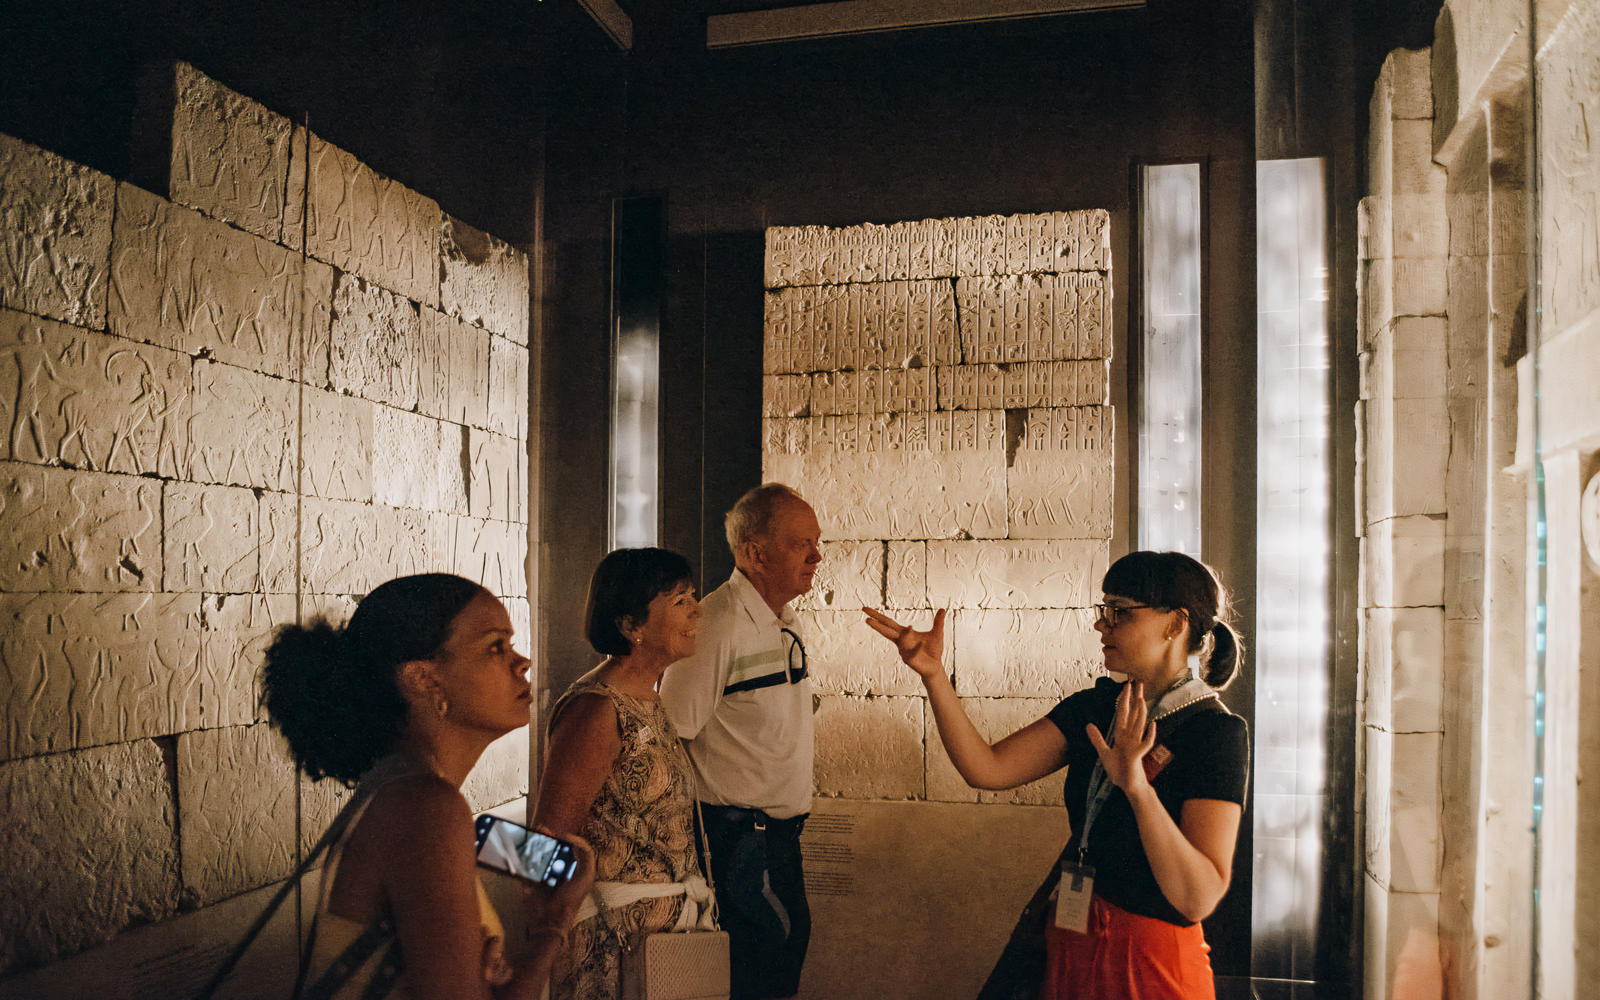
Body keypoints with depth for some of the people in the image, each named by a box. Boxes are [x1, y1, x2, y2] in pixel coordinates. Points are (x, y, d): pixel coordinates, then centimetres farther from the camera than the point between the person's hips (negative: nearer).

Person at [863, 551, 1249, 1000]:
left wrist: (1137, 786, -38)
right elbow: (987, 768, -7)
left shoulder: (1217, 732, -17)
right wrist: (934, 675, -15)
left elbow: (1199, 898, -26)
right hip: (1068, 946, 6)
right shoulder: (1096, 706, 2)